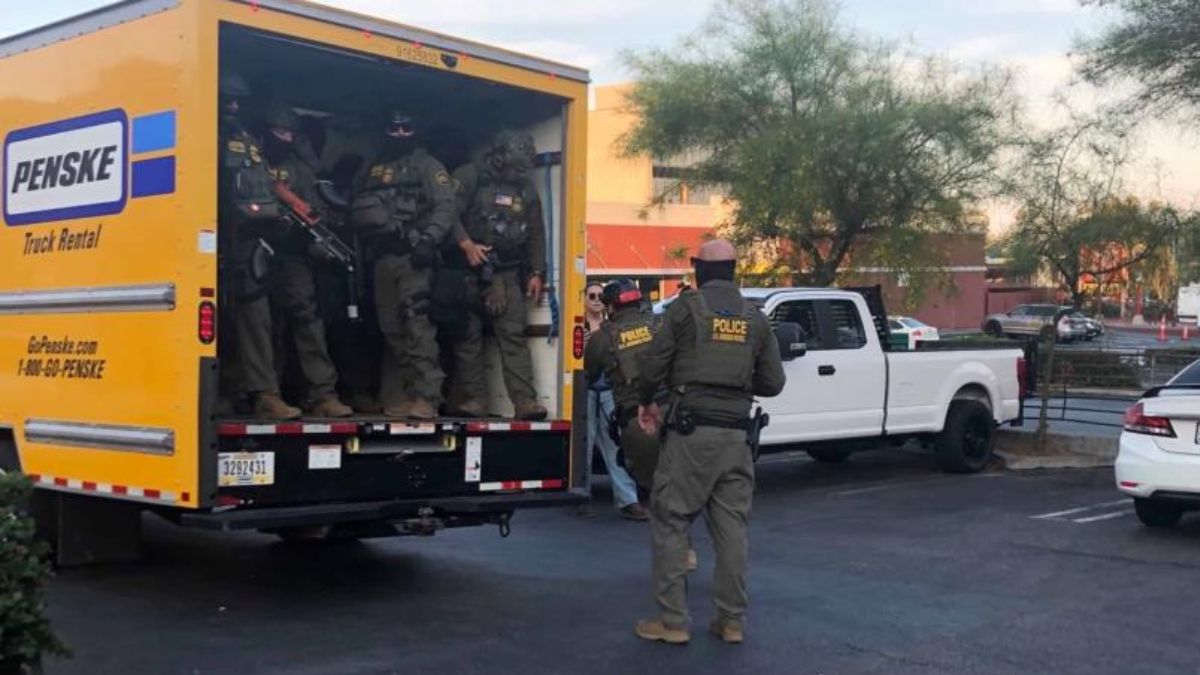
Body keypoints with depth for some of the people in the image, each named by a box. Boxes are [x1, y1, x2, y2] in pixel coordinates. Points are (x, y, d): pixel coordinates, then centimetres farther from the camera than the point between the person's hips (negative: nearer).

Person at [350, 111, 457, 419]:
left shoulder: (426, 165, 4)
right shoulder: (374, 169, 20)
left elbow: (445, 206, -8)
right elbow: (359, 209, 21)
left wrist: (428, 239, -20)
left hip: (412, 255, -6)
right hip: (382, 256, 6)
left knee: (416, 323, -16)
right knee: (391, 327, 8)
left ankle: (426, 397, -20)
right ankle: (398, 398, 13)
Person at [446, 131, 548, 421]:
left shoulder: (527, 189, 11)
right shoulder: (469, 177, -5)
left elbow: (535, 233, 16)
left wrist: (537, 272, 12)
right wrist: (466, 245, -23)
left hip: (507, 273, 3)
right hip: (470, 269, -3)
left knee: (514, 334, -5)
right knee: (468, 333, 0)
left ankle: (525, 401, -11)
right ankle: (472, 399, 6)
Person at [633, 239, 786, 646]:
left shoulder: (686, 307, -4)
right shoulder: (755, 318, 9)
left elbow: (655, 363, -6)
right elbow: (773, 383, 11)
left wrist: (646, 403, 12)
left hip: (691, 429, -4)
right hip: (736, 433, 5)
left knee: (669, 523, 2)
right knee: (731, 527, 10)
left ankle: (672, 621, 2)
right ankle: (731, 621, 14)